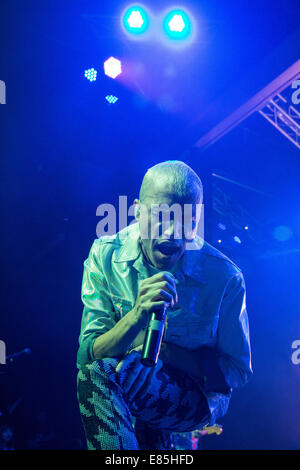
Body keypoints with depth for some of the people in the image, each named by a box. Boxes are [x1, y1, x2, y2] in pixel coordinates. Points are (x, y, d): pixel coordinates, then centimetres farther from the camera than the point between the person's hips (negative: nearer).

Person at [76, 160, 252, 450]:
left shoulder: (225, 277, -16)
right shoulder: (105, 255, -11)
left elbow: (237, 371, -7)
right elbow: (88, 354, -14)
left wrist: (163, 350, -20)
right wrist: (137, 314, -33)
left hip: (199, 396, -6)